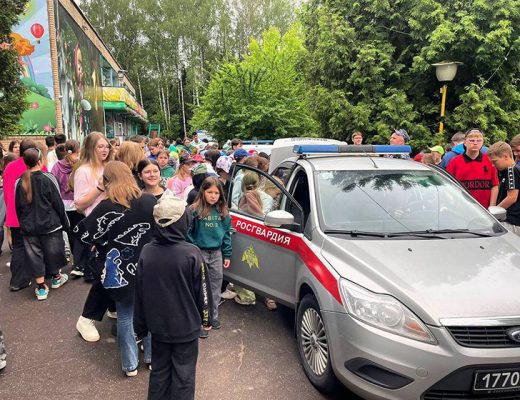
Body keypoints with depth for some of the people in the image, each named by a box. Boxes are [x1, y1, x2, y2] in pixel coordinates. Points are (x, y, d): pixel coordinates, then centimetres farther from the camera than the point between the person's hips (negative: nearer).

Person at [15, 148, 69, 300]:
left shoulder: (20, 182, -1)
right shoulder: (48, 178, -12)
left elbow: (18, 206, 6)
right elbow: (58, 202, -10)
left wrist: (24, 223, 16)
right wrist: (65, 222, -1)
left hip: (29, 226, 3)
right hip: (50, 224, -3)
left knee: (34, 255, 8)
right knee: (53, 251, 16)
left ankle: (41, 288, 11)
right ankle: (56, 277, 34)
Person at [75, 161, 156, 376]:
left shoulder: (106, 207, -15)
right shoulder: (149, 201, -7)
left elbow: (85, 233, -6)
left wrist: (105, 240, 10)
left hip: (121, 270, -2)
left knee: (125, 316, 13)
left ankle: (130, 364, 24)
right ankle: (152, 357, 31)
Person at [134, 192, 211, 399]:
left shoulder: (146, 252, -10)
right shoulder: (191, 253, -20)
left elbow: (140, 293, -1)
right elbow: (202, 291, -10)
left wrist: (140, 326, 11)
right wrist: (206, 317, 7)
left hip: (158, 325, 4)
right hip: (186, 326, -3)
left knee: (159, 371, 20)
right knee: (183, 374, 12)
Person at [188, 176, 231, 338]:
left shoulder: (223, 211, 3)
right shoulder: (195, 210, -11)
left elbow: (227, 234, 8)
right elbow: (188, 233, -9)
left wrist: (227, 255, 8)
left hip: (216, 253, 4)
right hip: (199, 252, -4)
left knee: (215, 286, 13)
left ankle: (213, 317, 30)